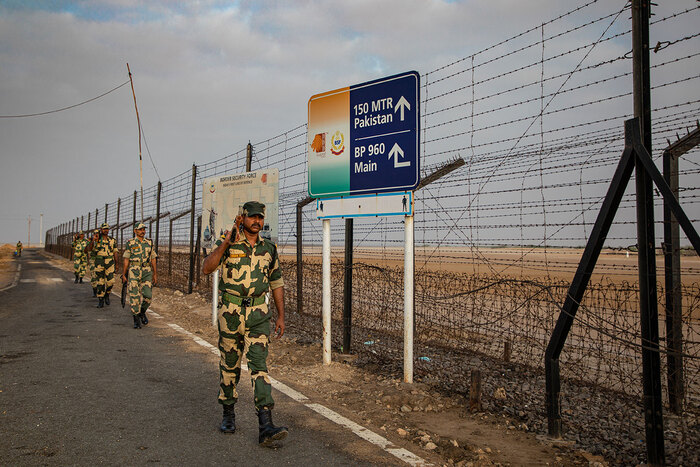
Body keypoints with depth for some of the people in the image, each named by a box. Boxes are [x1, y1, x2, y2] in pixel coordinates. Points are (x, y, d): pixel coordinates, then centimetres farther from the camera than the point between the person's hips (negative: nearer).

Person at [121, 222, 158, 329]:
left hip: (147, 272, 2)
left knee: (147, 295, -6)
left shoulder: (149, 243, 10)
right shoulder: (130, 243, 3)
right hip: (134, 271, -2)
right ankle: (136, 320, 5)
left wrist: (155, 274, 7)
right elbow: (126, 260, 4)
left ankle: (142, 312, 22)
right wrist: (123, 275, 1)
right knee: (134, 296, -4)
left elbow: (153, 259, 11)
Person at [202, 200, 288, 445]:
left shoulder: (269, 249, 7)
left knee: (259, 364, -9)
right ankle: (228, 412, 32)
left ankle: (265, 426, -12)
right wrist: (225, 244, -25)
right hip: (230, 312, -1)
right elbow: (207, 268, -15)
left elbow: (276, 283, 13)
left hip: (258, 315, 1)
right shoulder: (228, 244, -1)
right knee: (229, 365, 11)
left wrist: (281, 316, 10)